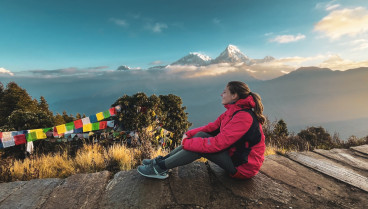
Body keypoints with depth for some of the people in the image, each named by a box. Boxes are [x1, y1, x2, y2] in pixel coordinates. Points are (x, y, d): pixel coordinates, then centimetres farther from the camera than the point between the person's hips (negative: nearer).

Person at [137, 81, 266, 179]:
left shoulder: (243, 117, -26)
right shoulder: (233, 112, 4)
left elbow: (218, 143, -30)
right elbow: (212, 127, 5)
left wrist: (186, 143, -23)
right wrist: (189, 134, -6)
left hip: (243, 168, -8)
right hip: (234, 153, 8)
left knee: (200, 143, -22)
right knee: (200, 135, -5)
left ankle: (160, 167, -10)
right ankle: (163, 160, 0)